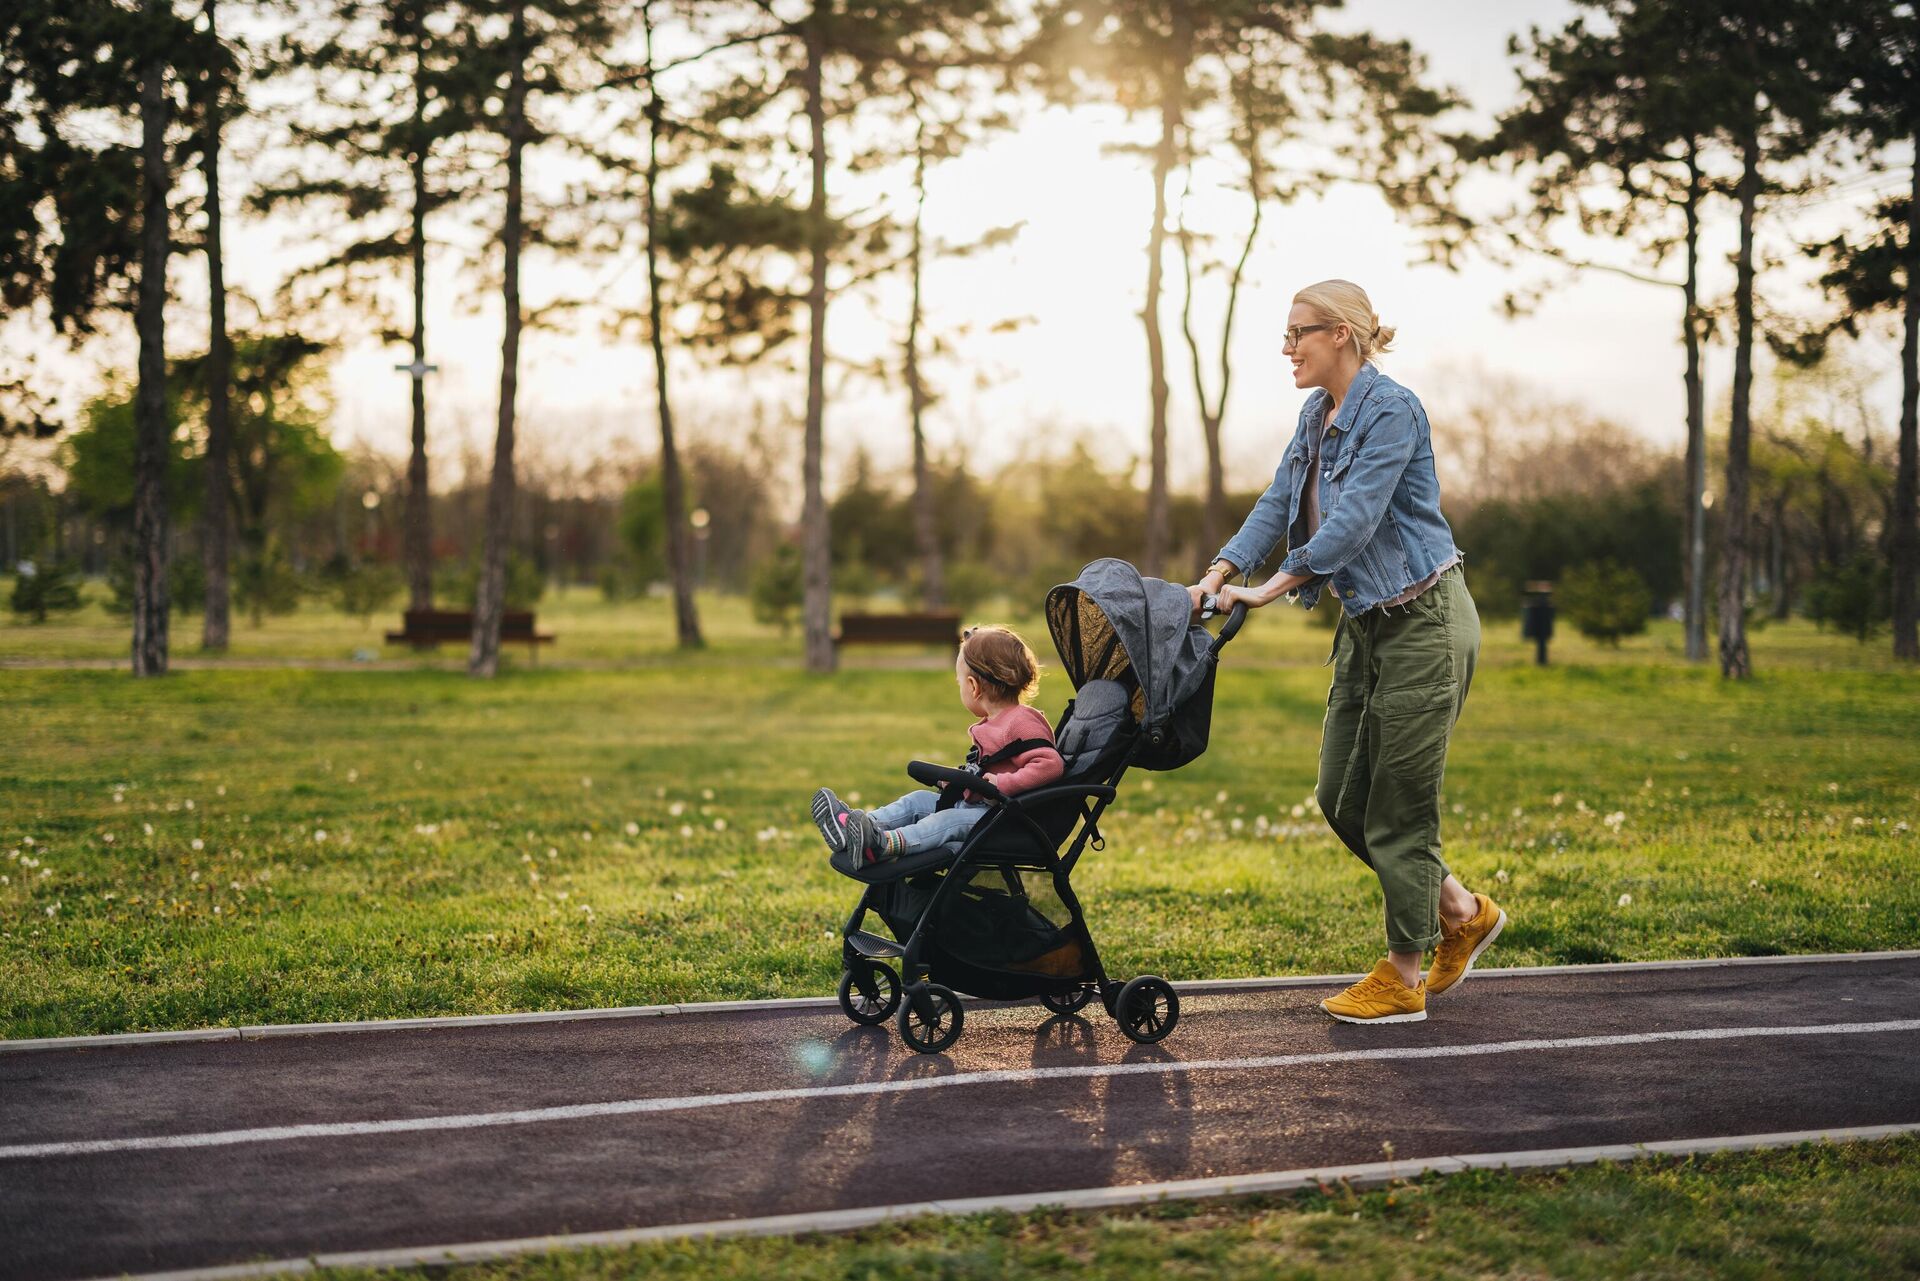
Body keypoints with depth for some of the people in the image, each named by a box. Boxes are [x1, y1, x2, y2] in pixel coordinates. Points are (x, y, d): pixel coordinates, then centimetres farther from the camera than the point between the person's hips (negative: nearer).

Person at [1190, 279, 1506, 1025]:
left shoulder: (1391, 410, -18)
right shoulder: (1317, 417, 10)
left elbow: (1354, 520, -25)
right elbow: (1279, 503, 6)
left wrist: (1274, 587, -27)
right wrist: (1220, 572, -7)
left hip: (1423, 623, -9)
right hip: (1366, 625, 9)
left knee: (1397, 803, -2)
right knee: (1341, 797, 10)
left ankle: (1402, 979, 10)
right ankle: (1462, 914, 28)